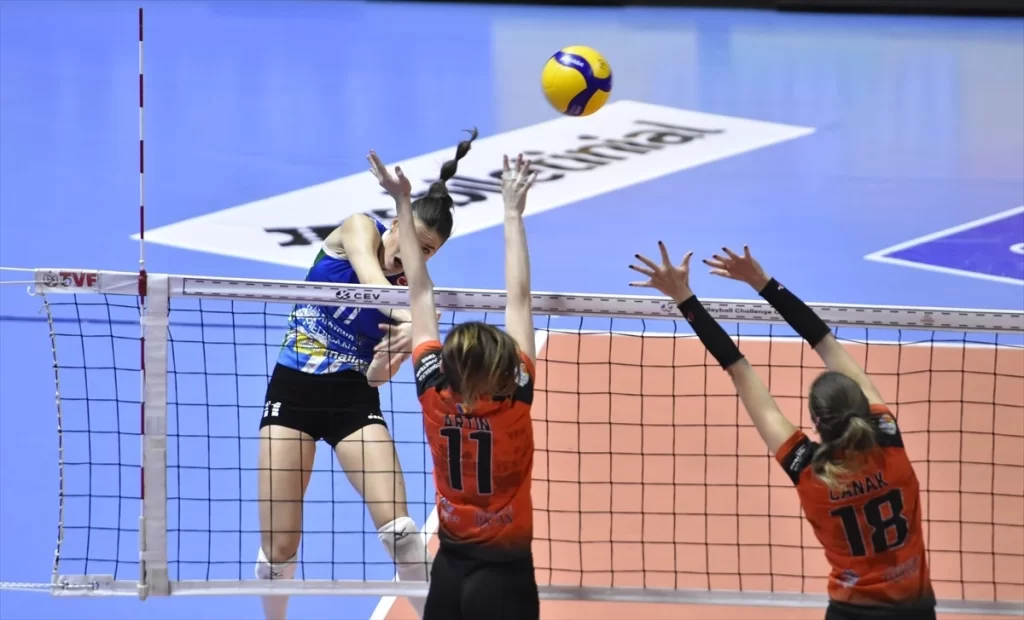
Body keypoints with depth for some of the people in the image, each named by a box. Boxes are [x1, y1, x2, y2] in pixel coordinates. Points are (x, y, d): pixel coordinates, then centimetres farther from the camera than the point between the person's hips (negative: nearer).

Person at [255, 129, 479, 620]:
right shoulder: (358, 230, -7)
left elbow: (377, 375, -12)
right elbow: (370, 276, -30)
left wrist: (395, 352, -35)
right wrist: (408, 318, -48)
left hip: (353, 397, 1)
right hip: (292, 390, -1)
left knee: (398, 527, -17)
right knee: (278, 549, -2)